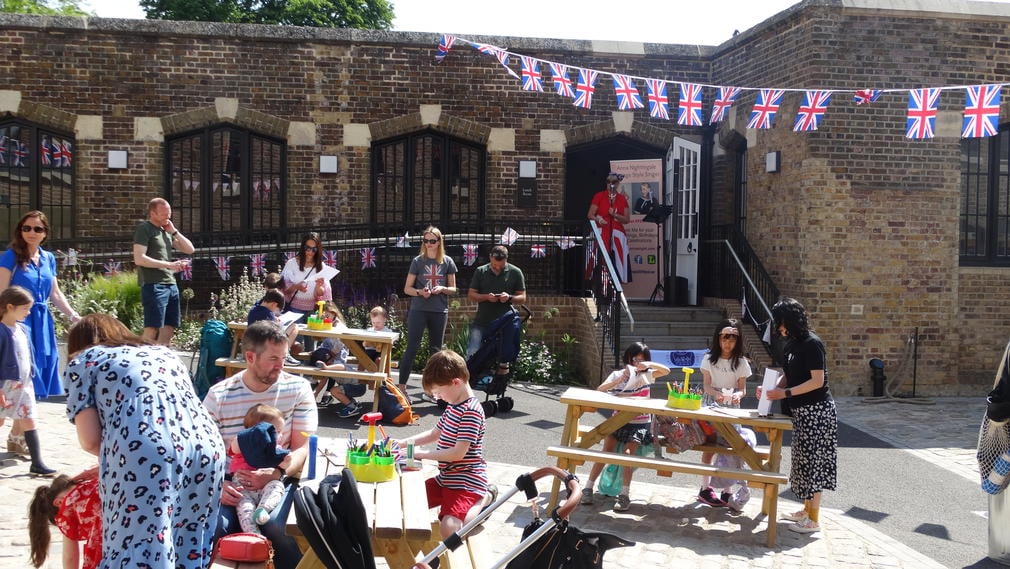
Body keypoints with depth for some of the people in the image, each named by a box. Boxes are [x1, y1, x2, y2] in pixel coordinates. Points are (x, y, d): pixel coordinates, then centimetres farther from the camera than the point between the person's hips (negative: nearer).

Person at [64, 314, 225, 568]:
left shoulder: (83, 361, 19)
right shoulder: (164, 352, 35)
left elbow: (90, 440, 8)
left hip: (144, 452, -5)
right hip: (206, 446, 6)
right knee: (190, 547, 15)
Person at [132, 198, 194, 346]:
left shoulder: (166, 231, 20)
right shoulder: (144, 229, -4)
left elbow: (190, 249, 18)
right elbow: (139, 259, -14)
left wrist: (174, 231, 7)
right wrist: (169, 264, -18)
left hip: (171, 285, 8)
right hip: (153, 286, -8)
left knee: (169, 329, 6)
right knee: (152, 329, -11)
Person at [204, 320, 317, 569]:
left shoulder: (298, 389, 1)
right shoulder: (218, 396, 1)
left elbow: (303, 448, -1)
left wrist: (276, 473, -21)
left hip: (277, 481, 0)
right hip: (230, 485, 1)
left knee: (270, 528, -32)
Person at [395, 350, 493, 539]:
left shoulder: (471, 411, -20)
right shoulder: (453, 406, 11)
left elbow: (458, 453, -24)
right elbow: (435, 433, 23)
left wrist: (423, 454, -15)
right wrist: (403, 443, 11)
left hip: (467, 481, -10)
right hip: (446, 478, 10)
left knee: (448, 529, -28)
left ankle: (484, 499, 2)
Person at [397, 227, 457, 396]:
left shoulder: (447, 262, 5)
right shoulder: (418, 261, 2)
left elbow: (453, 289, 10)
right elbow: (407, 289, 4)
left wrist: (442, 289, -11)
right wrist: (420, 292, -16)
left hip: (439, 311, 2)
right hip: (418, 310, -2)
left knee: (436, 350, 9)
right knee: (411, 348, -7)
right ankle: (401, 386, -5)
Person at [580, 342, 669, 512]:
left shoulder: (646, 375, 7)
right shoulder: (617, 375, 4)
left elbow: (666, 370, -3)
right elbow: (599, 390, -8)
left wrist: (649, 364, -17)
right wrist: (619, 380, -21)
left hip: (640, 423, 0)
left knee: (628, 452, -19)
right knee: (606, 451, -14)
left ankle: (625, 495, -17)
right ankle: (588, 488, -8)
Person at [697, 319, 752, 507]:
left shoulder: (741, 362, 3)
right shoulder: (709, 359, 1)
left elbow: (743, 388, 1)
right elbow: (707, 385, -3)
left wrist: (737, 395, -23)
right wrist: (716, 394, -25)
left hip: (731, 407, 1)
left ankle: (727, 492, 3)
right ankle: (705, 488, 8)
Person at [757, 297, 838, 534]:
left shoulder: (812, 344, -16)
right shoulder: (790, 344, 9)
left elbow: (817, 381, -19)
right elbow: (788, 376, 14)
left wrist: (785, 393, -20)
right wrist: (771, 389, -4)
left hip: (816, 410, -8)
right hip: (801, 410, 8)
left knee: (812, 460, -4)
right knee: (803, 459, 14)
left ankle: (813, 520, 3)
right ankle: (807, 510, 26)